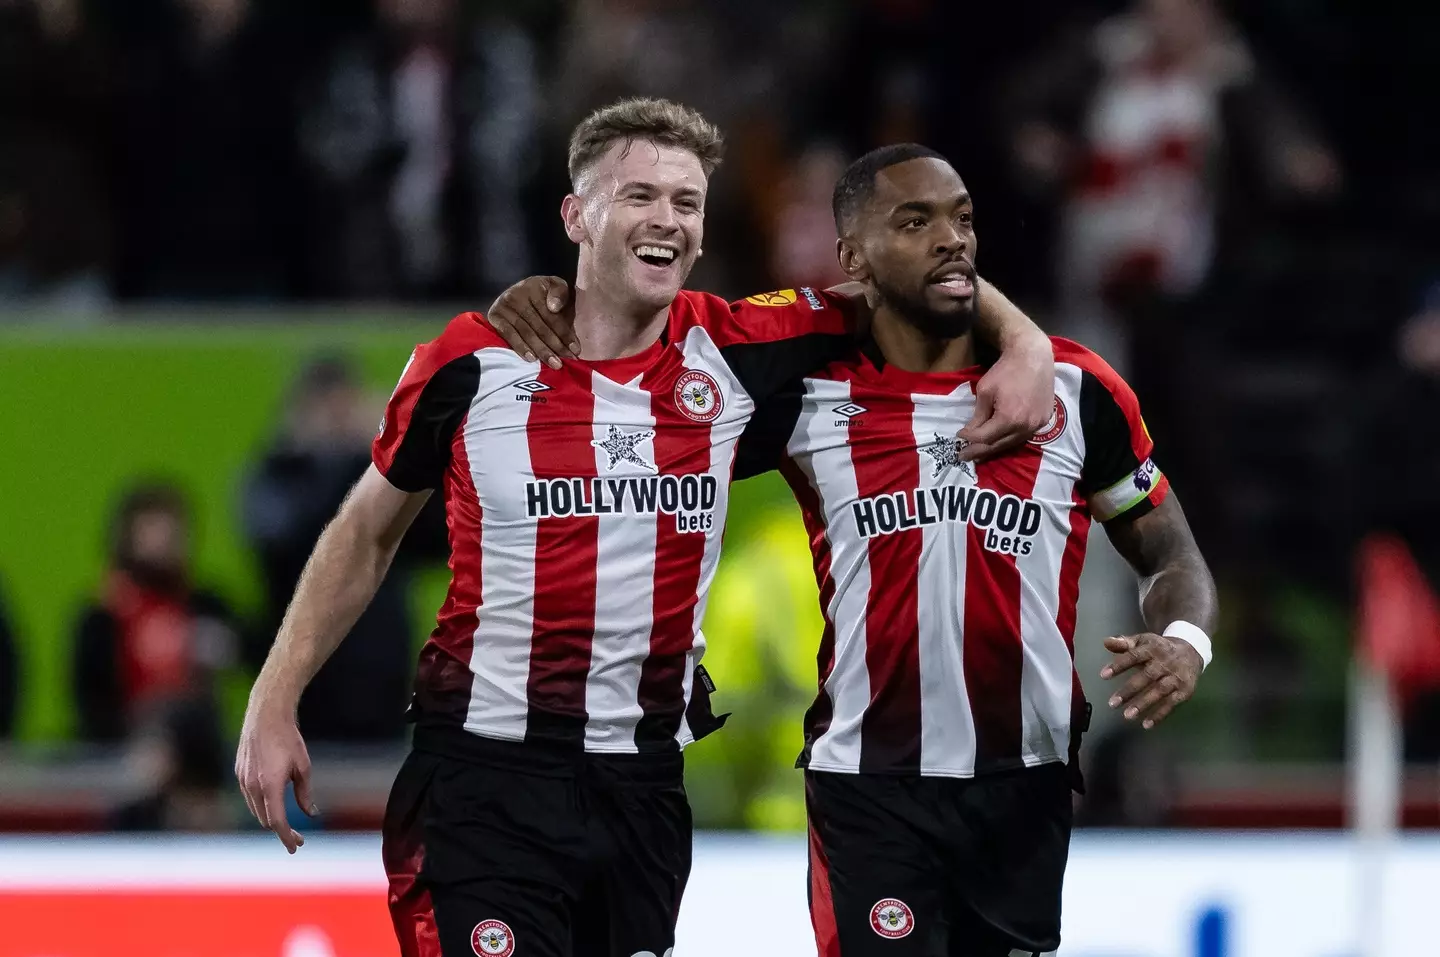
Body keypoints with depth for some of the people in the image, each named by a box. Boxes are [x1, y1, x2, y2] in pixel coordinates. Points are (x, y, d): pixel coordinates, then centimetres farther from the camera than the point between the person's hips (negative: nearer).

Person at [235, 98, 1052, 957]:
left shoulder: (730, 354, 1)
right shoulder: (475, 362, -4)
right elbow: (369, 532, 8)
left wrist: (1025, 345, -4)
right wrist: (274, 705, 5)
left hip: (646, 781, 4)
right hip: (485, 780, -4)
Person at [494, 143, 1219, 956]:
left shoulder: (1075, 392, 1)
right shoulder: (805, 396, -2)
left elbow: (1173, 556, 9)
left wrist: (1183, 642, -13)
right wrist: (552, 302, -10)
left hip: (1026, 787, 2)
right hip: (868, 789, -2)